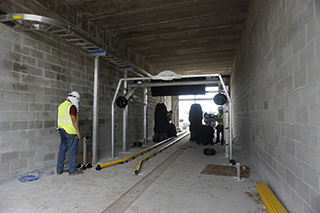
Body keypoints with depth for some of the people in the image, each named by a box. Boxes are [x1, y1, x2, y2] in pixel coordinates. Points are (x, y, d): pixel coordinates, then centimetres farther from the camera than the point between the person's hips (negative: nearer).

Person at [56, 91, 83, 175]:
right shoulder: (72, 107, -16)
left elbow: (60, 119, 16)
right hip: (71, 132, -8)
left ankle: (59, 169, 23)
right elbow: (74, 120, -21)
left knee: (62, 149, 15)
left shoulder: (61, 105, 11)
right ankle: (72, 170, 10)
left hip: (62, 131, 9)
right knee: (72, 151, 1)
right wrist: (78, 132, -17)